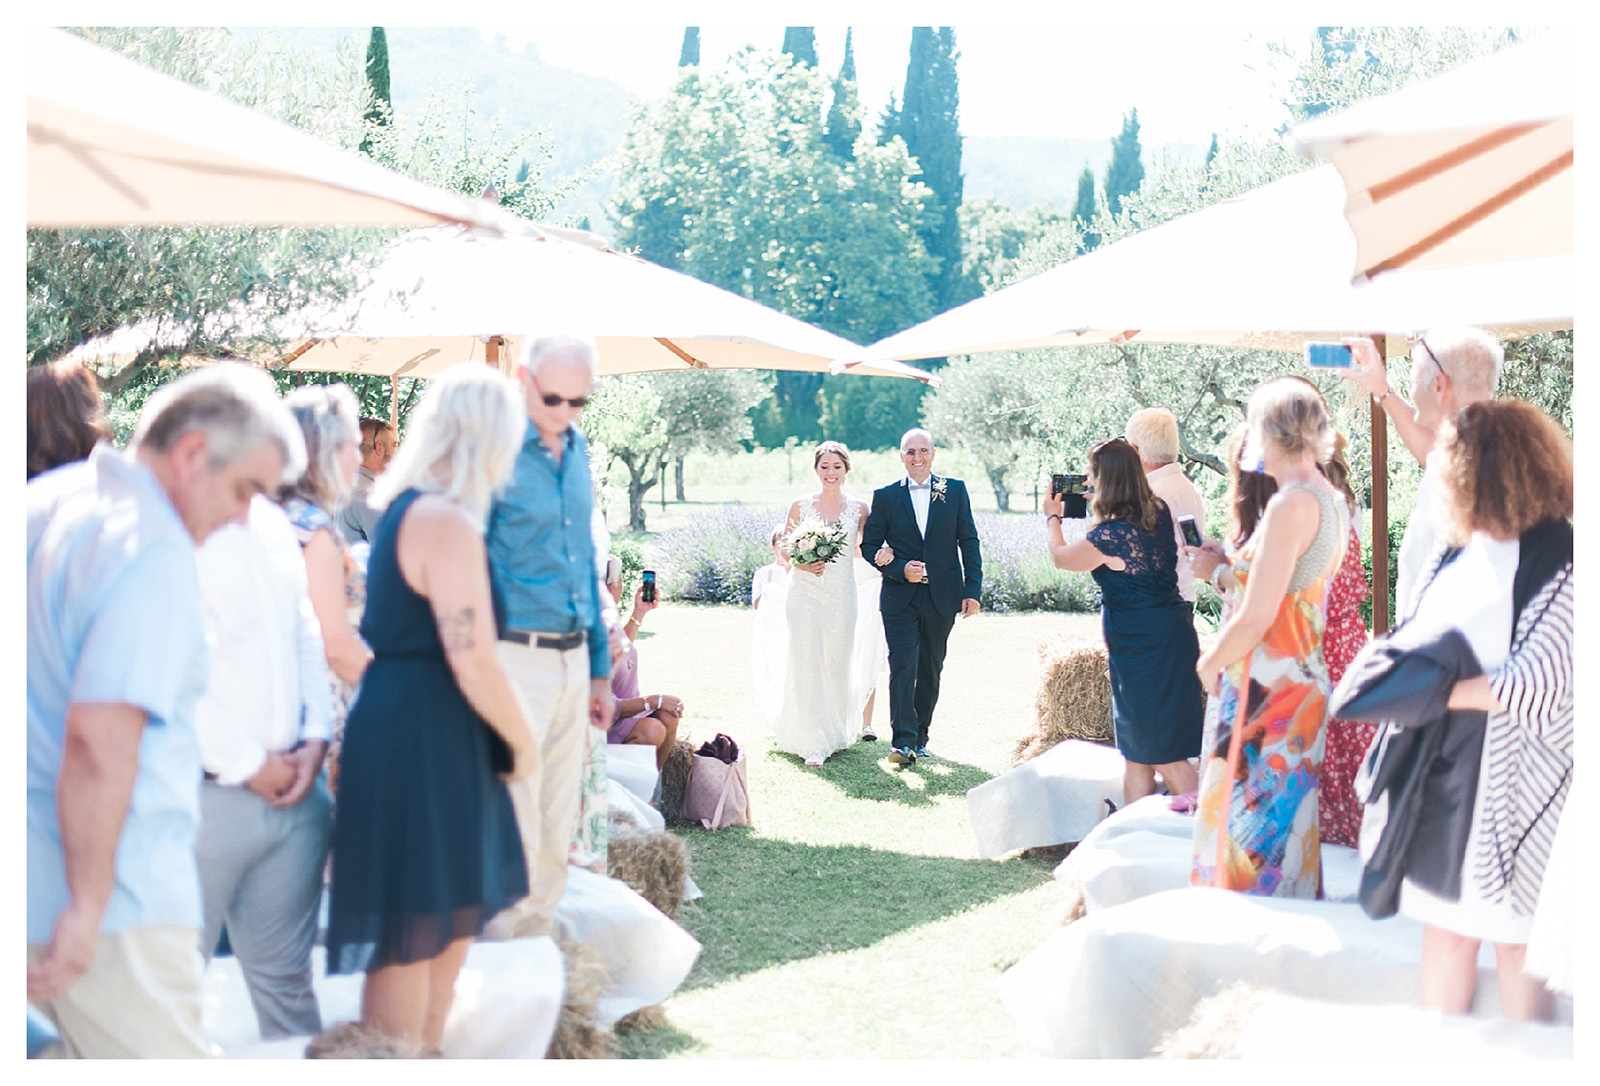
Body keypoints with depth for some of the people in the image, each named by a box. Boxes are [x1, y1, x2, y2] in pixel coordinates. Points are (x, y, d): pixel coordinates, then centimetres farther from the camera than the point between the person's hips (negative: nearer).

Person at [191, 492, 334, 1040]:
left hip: (293, 787, 7)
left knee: (285, 975, 15)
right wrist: (250, 766, -12)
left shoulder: (274, 524, 12)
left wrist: (315, 741, 4)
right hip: (204, 795, -7)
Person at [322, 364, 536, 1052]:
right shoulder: (447, 522, -19)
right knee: (412, 937, -1)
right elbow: (473, 662, -23)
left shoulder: (403, 508, 13)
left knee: (455, 917, 21)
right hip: (421, 743, -11)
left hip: (406, 730, 11)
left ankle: (425, 1056, 33)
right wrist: (522, 743, -7)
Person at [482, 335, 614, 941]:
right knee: (513, 839, -6)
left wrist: (598, 666, 21)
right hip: (513, 658, -7)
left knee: (557, 839, 11)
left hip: (572, 658, 7)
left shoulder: (575, 447, 13)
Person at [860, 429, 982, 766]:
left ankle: (920, 737, 19)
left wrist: (973, 589, -2)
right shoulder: (885, 496, 3)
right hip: (900, 598, -1)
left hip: (942, 598, 1)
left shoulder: (955, 490, 5)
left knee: (930, 670, 8)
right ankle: (903, 741, -14)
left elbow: (969, 541, 5)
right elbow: (869, 545, 4)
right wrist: (900, 570, -12)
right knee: (903, 667, -11)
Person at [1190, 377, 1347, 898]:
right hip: (1305, 680, 9)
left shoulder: (1291, 505, -19)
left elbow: (1255, 620, -19)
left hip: (1268, 690, -9)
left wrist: (1210, 663, -4)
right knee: (1285, 817, 17)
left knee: (1248, 822, -1)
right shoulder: (1331, 500, 9)